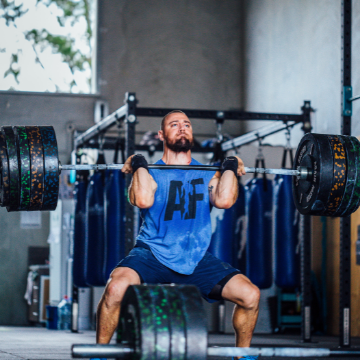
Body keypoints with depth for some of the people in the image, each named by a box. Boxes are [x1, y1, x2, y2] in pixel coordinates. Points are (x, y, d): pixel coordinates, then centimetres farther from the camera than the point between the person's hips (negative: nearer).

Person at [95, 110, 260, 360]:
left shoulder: (207, 174, 11)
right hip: (153, 255, -3)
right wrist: (138, 166, -9)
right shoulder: (151, 172, 4)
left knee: (251, 295, -12)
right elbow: (144, 200, -20)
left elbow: (224, 200, -12)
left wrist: (231, 168, -1)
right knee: (117, 287, -32)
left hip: (197, 259, 3)